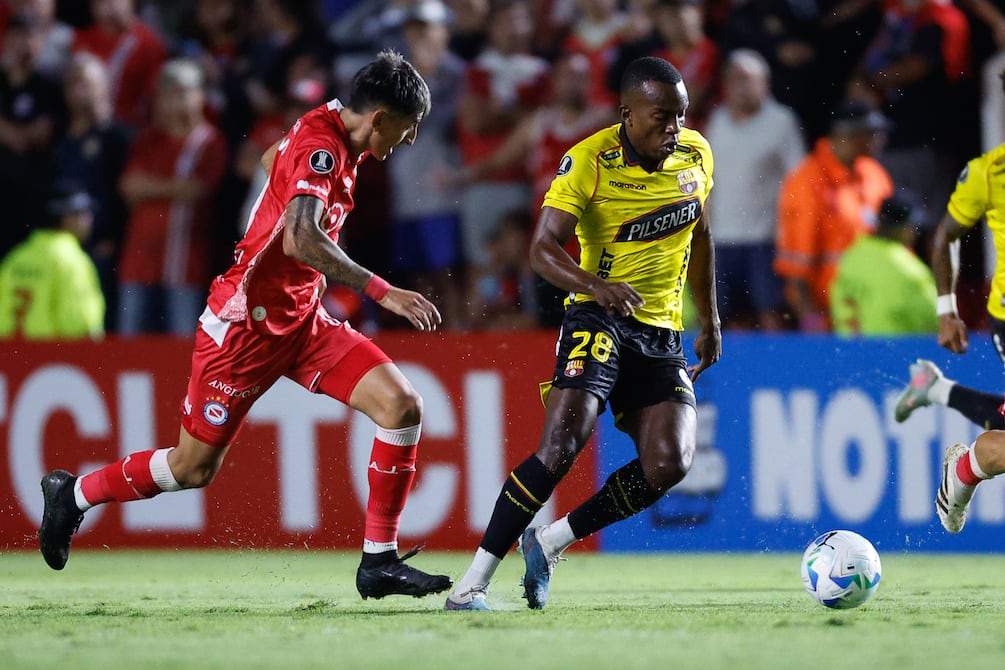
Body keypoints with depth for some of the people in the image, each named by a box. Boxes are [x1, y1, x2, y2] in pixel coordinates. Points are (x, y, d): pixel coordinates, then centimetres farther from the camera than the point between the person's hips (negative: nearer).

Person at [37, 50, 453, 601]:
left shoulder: (329, 127, 4)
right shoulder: (320, 147, -24)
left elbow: (274, 157, 27)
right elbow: (300, 240, -40)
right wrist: (381, 291, -41)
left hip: (302, 319, 9)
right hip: (246, 323, -9)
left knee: (402, 406, -10)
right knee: (194, 466, 4)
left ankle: (379, 561, -6)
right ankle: (74, 494, 30)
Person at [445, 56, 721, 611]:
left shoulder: (695, 154, 4)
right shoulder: (590, 160, -13)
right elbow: (542, 249, -20)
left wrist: (709, 321, 21)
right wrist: (597, 286, -38)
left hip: (663, 331, 5)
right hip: (598, 316, -5)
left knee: (670, 463, -13)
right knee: (563, 441, -23)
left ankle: (550, 542, 5)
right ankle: (474, 581, -17)